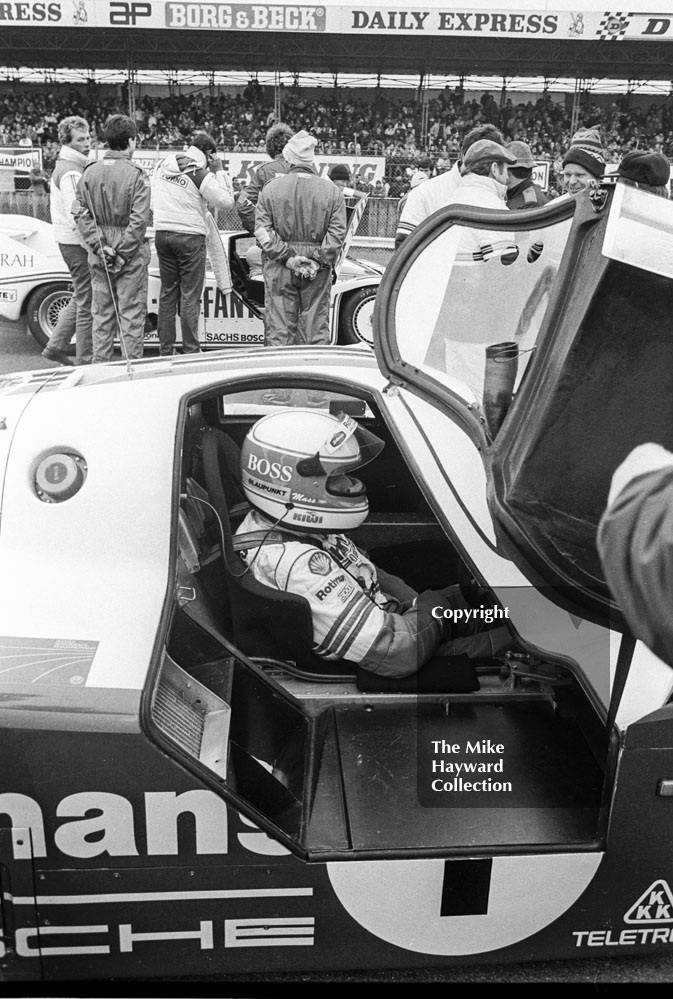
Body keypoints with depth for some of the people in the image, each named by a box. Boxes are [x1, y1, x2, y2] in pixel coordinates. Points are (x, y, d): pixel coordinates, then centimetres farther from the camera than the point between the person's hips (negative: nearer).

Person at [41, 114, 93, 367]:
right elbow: (76, 217, -22)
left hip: (70, 242, 10)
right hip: (78, 243, -10)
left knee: (80, 298, 20)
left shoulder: (64, 165, 16)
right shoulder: (71, 172, -17)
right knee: (86, 303, -4)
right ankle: (85, 361, 3)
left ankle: (55, 347, 26)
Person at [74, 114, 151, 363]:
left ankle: (100, 364, 19)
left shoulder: (89, 172, 4)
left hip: (99, 252, 5)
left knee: (101, 312, 13)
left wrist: (99, 245, -5)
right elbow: (139, 219, -16)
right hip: (131, 252, -5)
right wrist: (122, 253, -12)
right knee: (131, 312, 3)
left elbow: (81, 214, -1)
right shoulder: (136, 174, -11)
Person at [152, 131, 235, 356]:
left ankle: (165, 350, 14)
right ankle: (191, 351, 1)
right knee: (190, 297, 0)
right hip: (190, 237, -6)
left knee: (167, 293, 12)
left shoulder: (164, 164, 8)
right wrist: (219, 171, -1)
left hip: (162, 233, 6)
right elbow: (226, 200, -9)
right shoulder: (200, 173, -11)